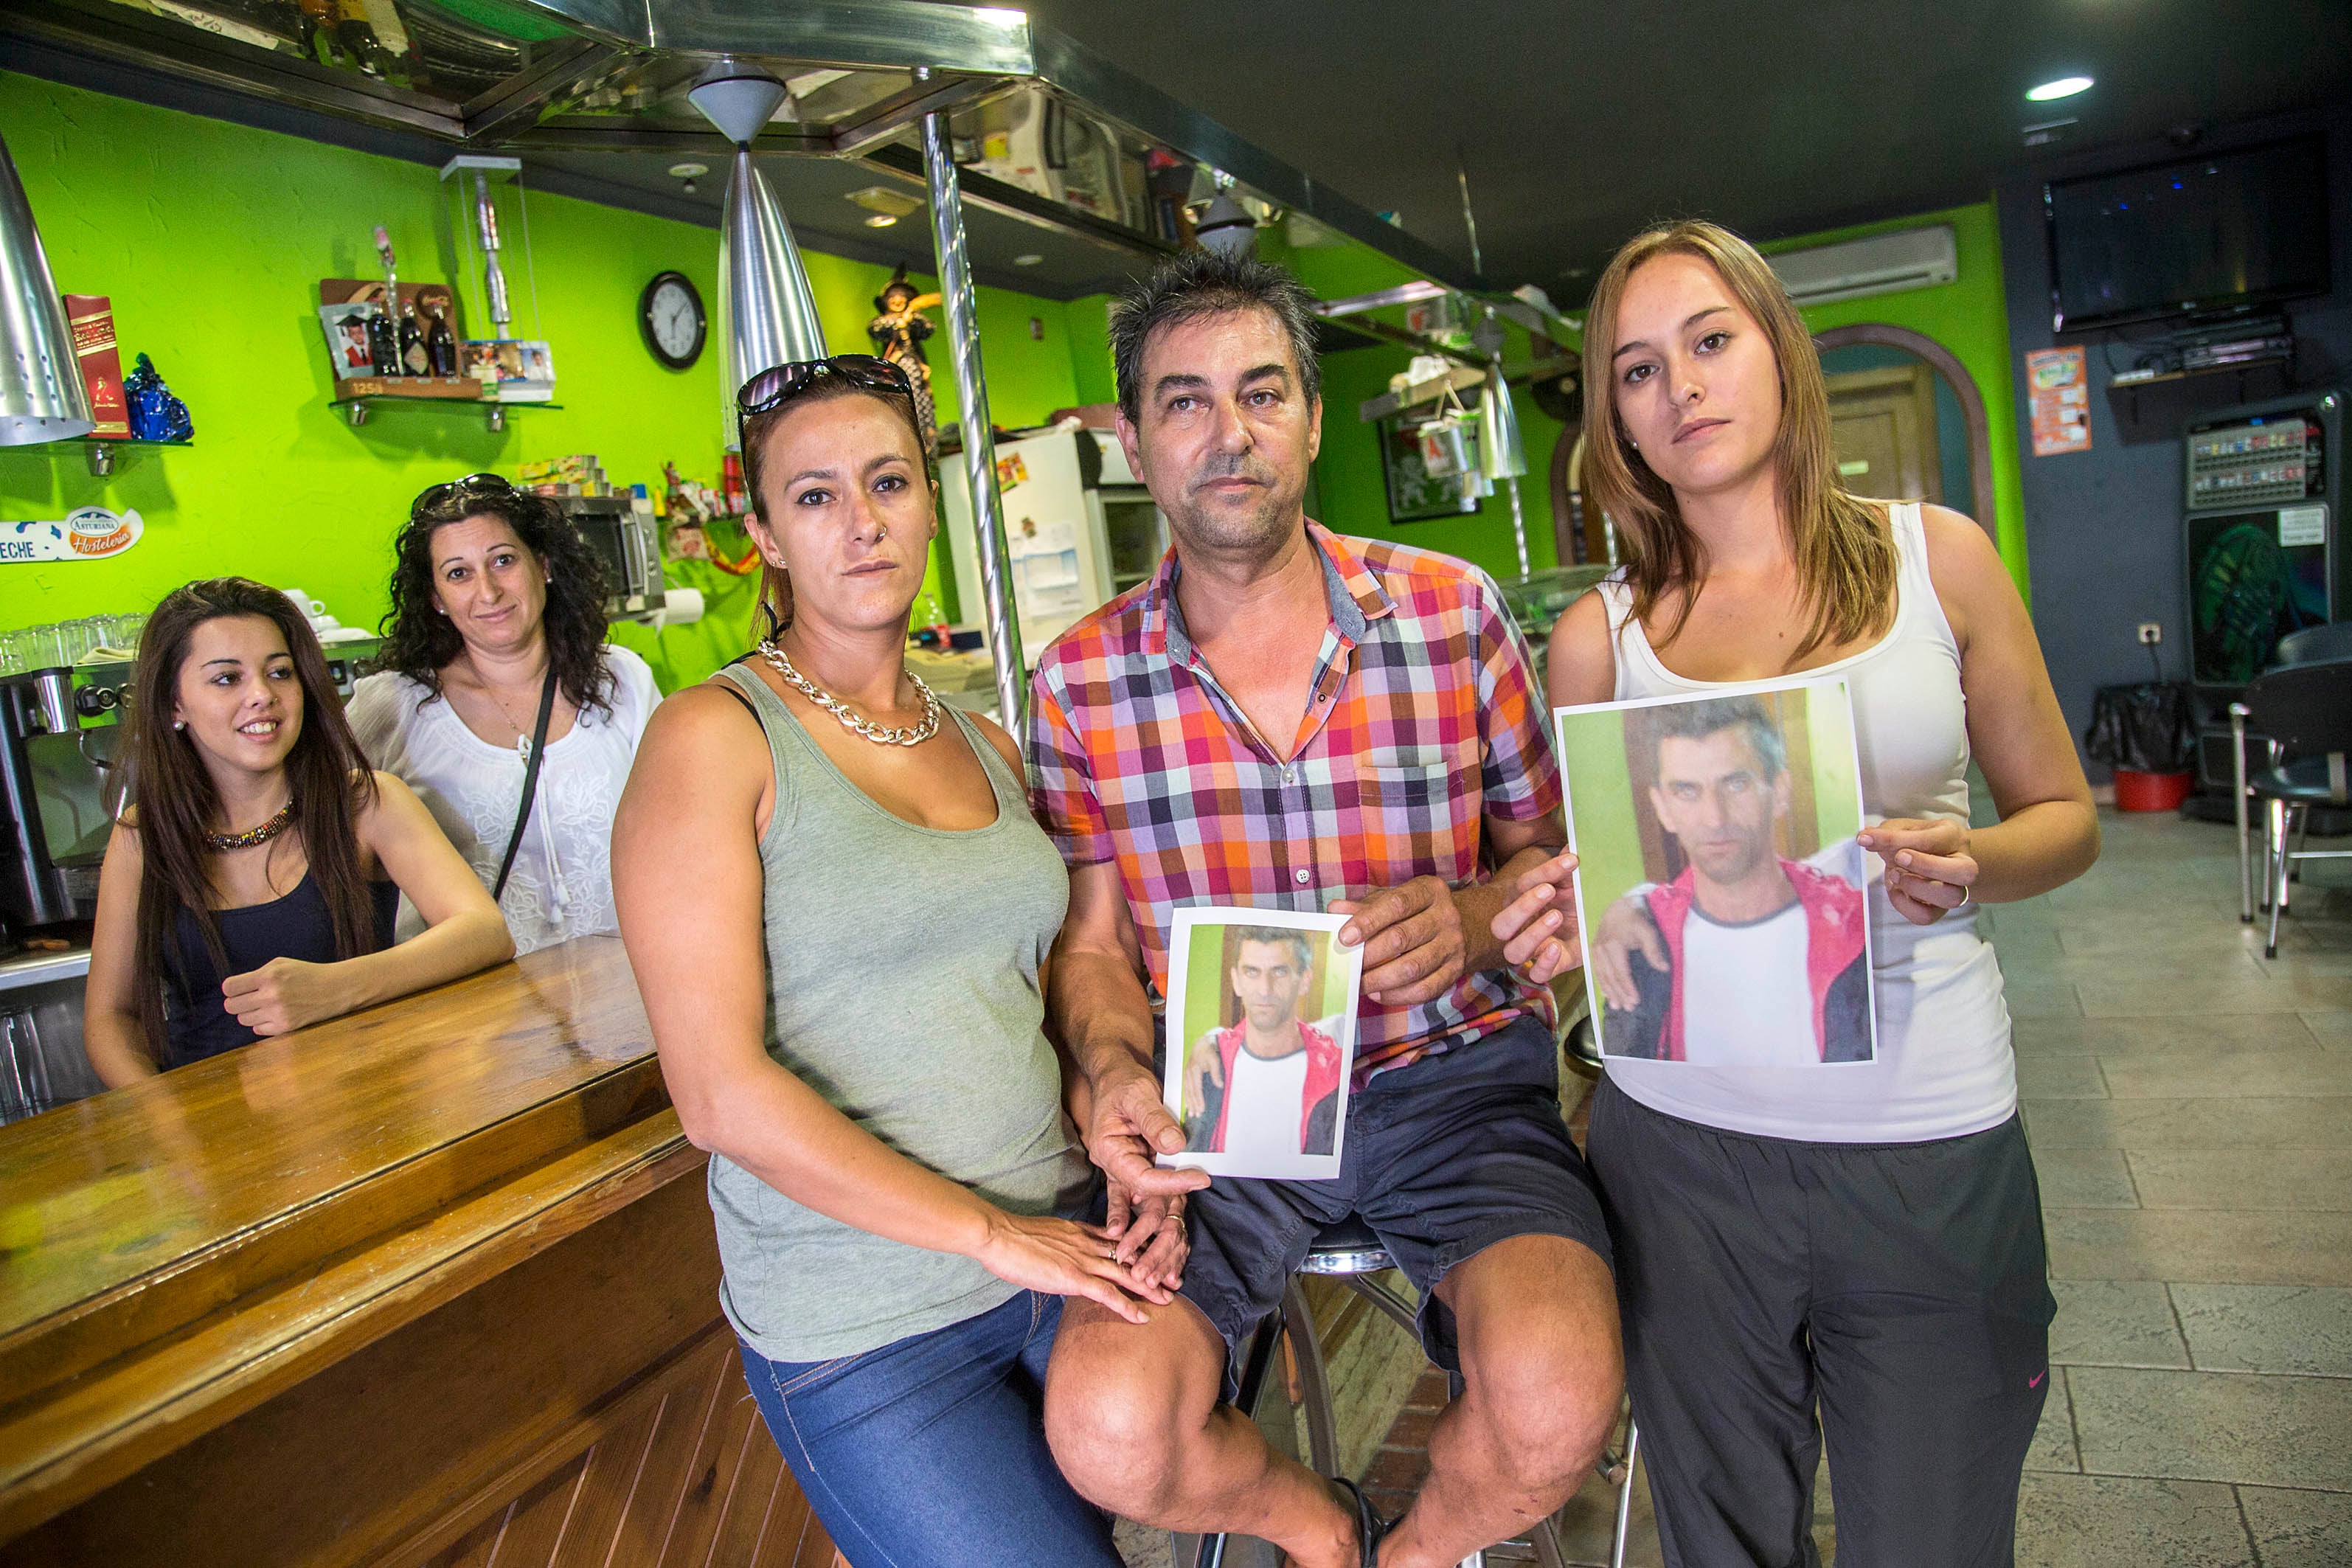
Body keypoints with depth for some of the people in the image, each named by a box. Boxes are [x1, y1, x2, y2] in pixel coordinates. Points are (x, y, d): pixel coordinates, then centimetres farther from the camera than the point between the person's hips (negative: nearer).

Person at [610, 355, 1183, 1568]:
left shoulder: (987, 747, 9)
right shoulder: (714, 738, -10)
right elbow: (722, 1091, -16)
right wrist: (994, 1234, -16)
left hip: (1062, 1250, 5)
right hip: (862, 1329, -5)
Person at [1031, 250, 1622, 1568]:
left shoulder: (1458, 616, -3)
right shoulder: (1079, 683, -1)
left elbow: (1552, 854, 7)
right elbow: (1092, 940, 6)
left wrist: (1470, 919, -16)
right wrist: (1117, 1073, -15)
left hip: (1454, 1074, 0)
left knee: (1556, 1401, -25)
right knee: (1109, 1432, -21)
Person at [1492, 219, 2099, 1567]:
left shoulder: (1939, 558, 1)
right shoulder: (1600, 635, 1)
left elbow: (2065, 816, 8)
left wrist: (1969, 864, -14)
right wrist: (1562, 916, -14)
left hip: (1931, 1139, 0)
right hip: (1683, 1139, 1)